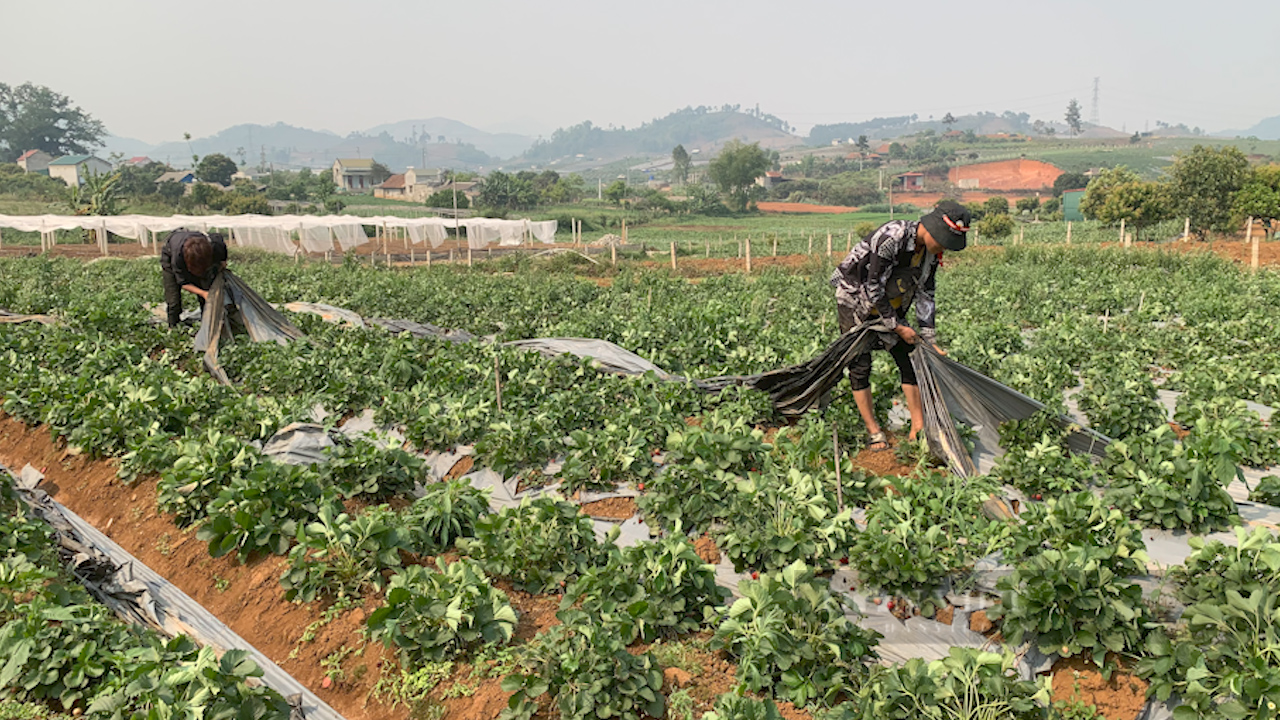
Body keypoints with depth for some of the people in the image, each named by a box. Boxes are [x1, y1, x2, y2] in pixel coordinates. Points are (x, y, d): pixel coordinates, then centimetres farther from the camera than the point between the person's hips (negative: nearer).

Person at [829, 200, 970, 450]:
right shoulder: (892, 236, -32)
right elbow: (873, 286, -28)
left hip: (890, 306, 7)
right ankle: (874, 431, 3)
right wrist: (897, 327, -21)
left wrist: (929, 340, -5)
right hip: (855, 302, -7)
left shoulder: (931, 251, -8)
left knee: (909, 358, 0)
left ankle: (918, 428, 6)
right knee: (860, 365, -6)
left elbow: (925, 295, -1)